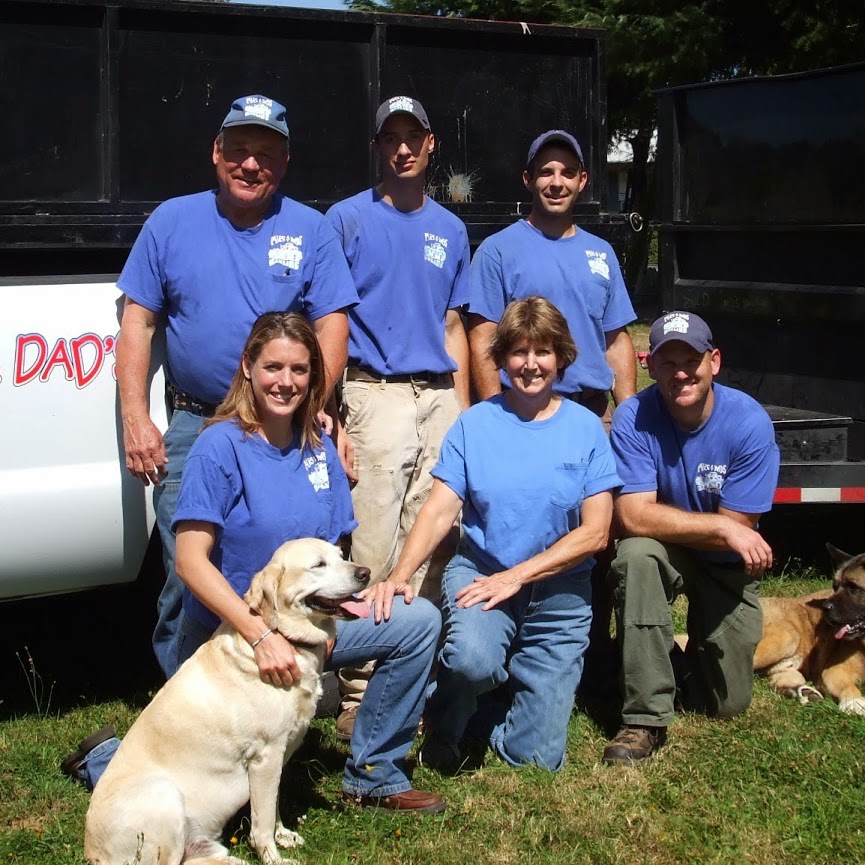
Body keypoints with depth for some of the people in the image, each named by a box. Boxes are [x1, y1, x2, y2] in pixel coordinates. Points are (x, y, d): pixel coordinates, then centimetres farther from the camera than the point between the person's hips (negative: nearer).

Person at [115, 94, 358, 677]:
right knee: (186, 580, 1)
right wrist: (136, 420, -3)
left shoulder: (311, 230, 5)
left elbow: (332, 328, 1)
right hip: (190, 429, 1)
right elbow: (138, 323, 7)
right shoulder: (172, 221, 8)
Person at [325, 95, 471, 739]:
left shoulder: (450, 229, 17)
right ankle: (359, 692, -3)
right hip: (375, 392, -5)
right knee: (374, 552, -9)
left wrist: (463, 412, 12)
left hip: (440, 397, 5)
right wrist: (331, 416, -10)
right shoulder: (348, 219, 3)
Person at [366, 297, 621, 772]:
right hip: (479, 571, -1)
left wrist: (516, 576, -16)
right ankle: (444, 721, 0)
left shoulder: (586, 429, -2)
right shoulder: (475, 423, -2)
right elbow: (440, 509, -9)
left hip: (558, 591, 1)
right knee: (472, 658, -36)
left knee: (536, 756, -3)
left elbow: (595, 532, -6)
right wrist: (399, 576, -26)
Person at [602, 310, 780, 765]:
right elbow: (633, 517, -30)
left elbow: (736, 532, -20)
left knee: (726, 704, -2)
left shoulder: (749, 422, -22)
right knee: (636, 554, -37)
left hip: (726, 567, 1)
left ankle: (693, 654, 36)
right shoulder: (633, 418, -22)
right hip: (662, 555, -1)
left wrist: (668, 522, -22)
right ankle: (646, 717, -26)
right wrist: (720, 528, -33)